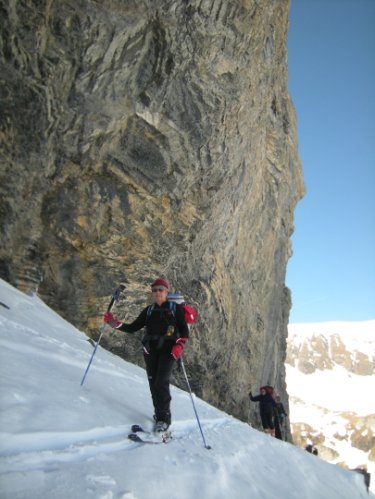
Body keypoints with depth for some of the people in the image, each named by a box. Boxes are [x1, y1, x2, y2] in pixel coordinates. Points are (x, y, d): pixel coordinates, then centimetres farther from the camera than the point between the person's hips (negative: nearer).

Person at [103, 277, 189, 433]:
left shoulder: (175, 308, 3)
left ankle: (164, 417, -6)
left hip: (168, 349, -4)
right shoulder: (148, 310, 13)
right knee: (153, 383, 2)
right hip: (150, 349, 4)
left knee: (161, 383, -15)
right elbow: (133, 328, 13)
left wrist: (179, 345, -17)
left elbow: (184, 330, 1)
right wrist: (115, 323, 0)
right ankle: (159, 414, 13)